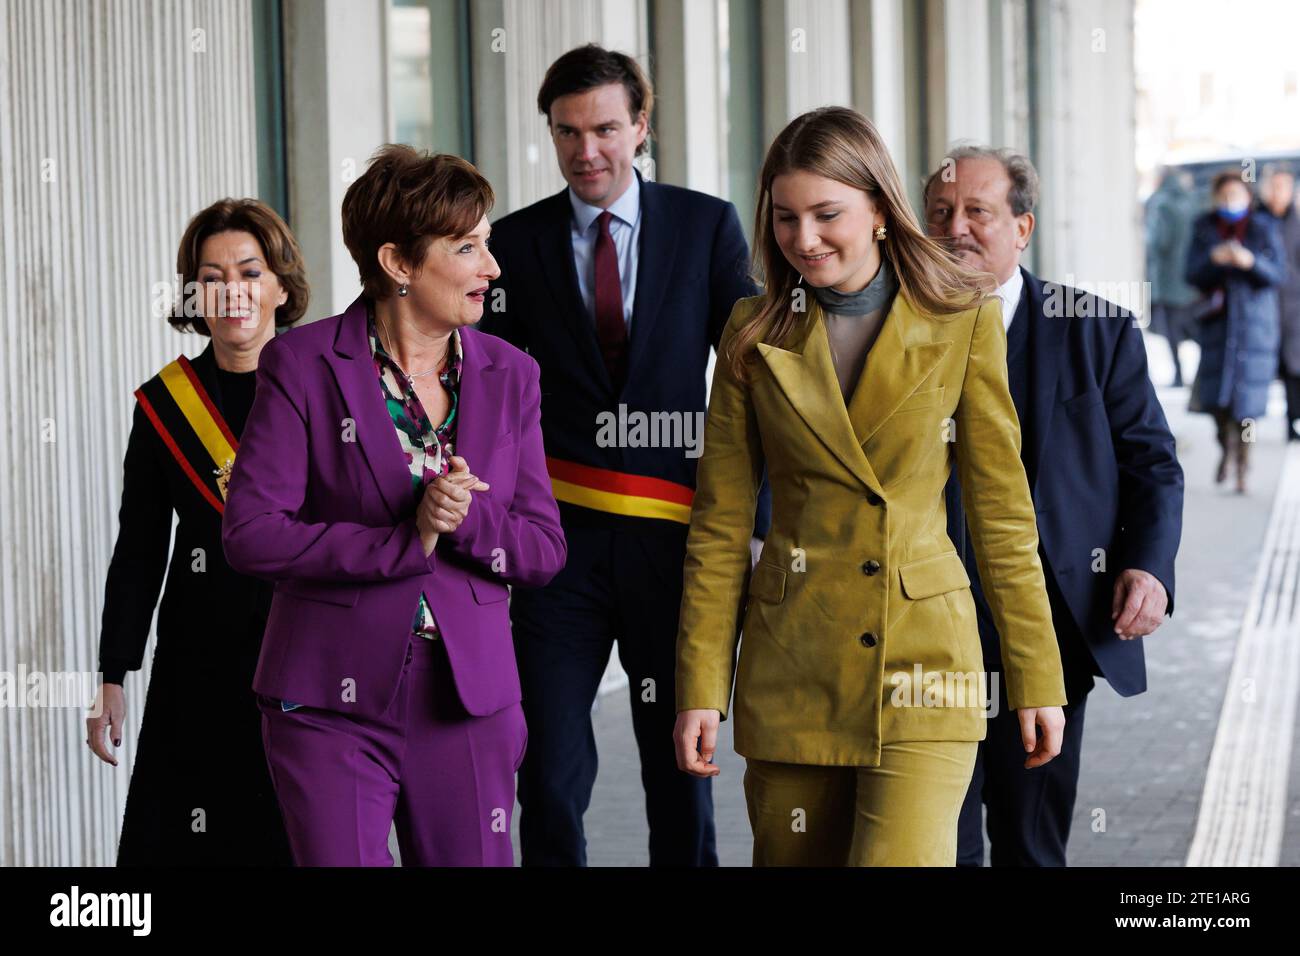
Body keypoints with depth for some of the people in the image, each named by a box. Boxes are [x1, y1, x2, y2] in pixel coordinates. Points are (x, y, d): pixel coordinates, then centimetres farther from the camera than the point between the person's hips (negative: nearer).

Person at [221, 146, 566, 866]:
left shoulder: (509, 375, 8)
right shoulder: (303, 364, -4)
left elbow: (544, 550, 6)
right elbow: (250, 532, -11)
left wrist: (467, 517, -14)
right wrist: (405, 541, -14)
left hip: (467, 699, 4)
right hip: (331, 700, -3)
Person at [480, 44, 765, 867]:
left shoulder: (709, 227, 4)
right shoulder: (516, 244, 6)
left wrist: (756, 517, -5)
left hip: (674, 538, 0)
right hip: (558, 541, 0)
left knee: (680, 763, 7)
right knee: (549, 771, -3)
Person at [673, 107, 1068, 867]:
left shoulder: (963, 321, 0)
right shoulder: (755, 337, 4)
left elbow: (1002, 509, 2)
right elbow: (721, 525, 5)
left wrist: (1038, 679, 2)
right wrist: (701, 689, -1)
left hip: (920, 662, -2)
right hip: (790, 668, 2)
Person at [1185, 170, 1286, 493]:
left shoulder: (1264, 228, -1)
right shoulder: (1204, 228, 4)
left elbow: (1278, 274, -7)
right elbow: (1193, 273, 0)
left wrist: (1251, 261, -25)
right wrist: (1213, 258, -20)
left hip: (1253, 319, -2)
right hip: (1217, 318, 2)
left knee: (1246, 398, -5)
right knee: (1214, 394, -3)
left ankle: (1243, 466, 6)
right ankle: (1226, 448, 24)